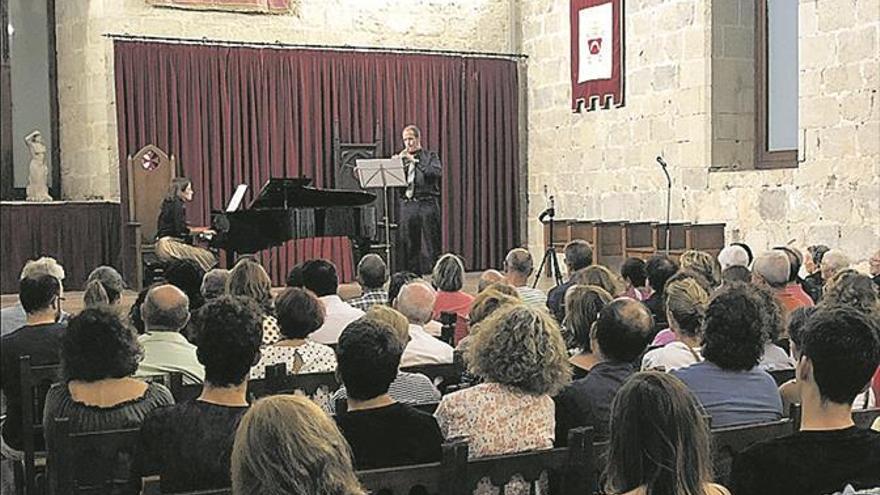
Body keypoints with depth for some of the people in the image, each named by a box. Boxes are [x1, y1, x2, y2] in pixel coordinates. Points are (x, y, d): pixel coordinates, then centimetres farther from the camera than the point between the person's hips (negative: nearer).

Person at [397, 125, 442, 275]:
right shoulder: (402, 159, 16)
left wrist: (416, 161, -15)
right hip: (407, 205, 4)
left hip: (426, 204, -4)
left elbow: (437, 173, -13)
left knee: (429, 246, -5)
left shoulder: (430, 156, 6)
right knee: (408, 245, 5)